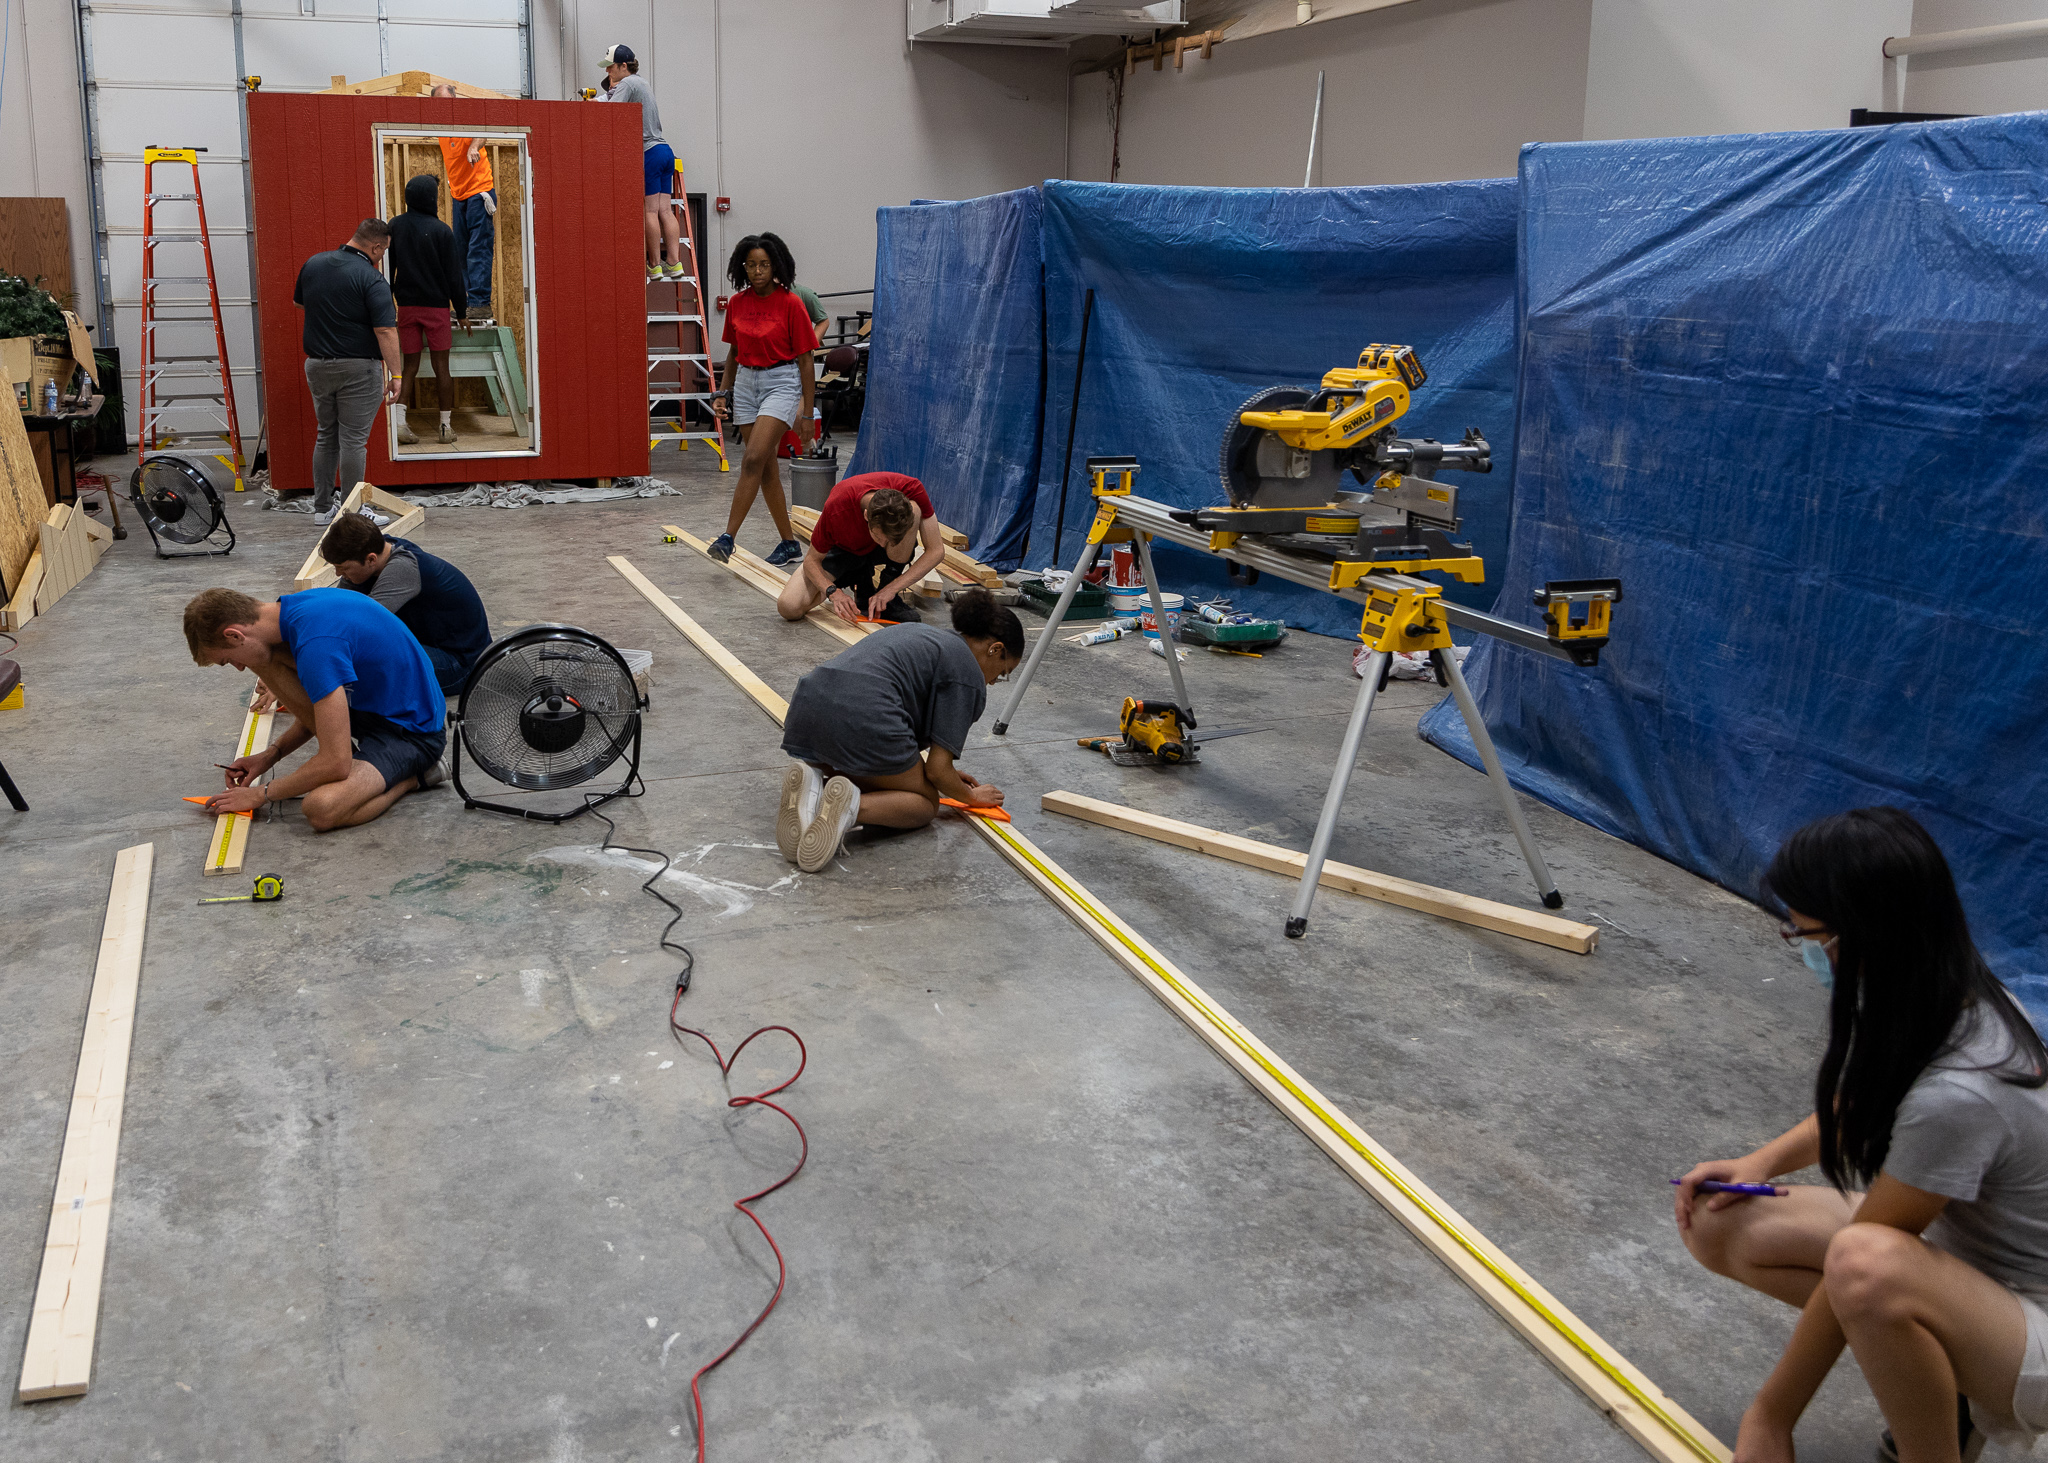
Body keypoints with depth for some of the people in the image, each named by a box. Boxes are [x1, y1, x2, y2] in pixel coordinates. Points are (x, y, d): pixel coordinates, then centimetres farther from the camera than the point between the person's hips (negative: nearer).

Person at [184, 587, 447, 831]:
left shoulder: (316, 643, -30)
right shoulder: (297, 605, 0)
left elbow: (336, 764, -28)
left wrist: (261, 794, -14)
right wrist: (271, 754, 9)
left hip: (414, 731, -9)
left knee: (322, 808, -32)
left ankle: (413, 775, -5)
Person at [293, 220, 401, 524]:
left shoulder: (313, 264, 5)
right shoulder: (370, 278, -15)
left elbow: (299, 302, 21)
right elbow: (386, 331, -20)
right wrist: (395, 375, -17)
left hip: (317, 364, 6)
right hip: (358, 368, -6)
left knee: (325, 436, 16)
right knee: (353, 440, -1)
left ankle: (322, 508, 19)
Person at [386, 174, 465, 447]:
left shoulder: (395, 226, 2)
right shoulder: (441, 230, -9)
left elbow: (387, 269, 7)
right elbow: (453, 275, -7)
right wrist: (462, 311, 2)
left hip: (406, 306, 3)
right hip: (436, 306, -3)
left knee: (410, 366, 6)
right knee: (442, 366, 3)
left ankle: (400, 422, -7)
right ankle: (447, 426, 6)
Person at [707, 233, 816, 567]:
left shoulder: (790, 304, -10)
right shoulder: (736, 303, 5)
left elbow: (805, 360, -7)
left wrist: (807, 413, -8)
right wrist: (724, 392, 10)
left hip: (781, 383, -6)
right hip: (746, 383, 6)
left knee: (753, 460, -19)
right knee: (766, 468, 8)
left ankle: (728, 537, -19)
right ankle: (790, 543, 16)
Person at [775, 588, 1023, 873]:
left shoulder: (922, 634, 31)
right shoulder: (968, 675, 7)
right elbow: (937, 770, 5)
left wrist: (947, 775, 45)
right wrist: (972, 796, 25)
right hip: (864, 718, -8)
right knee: (925, 803, 15)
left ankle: (812, 785, -1)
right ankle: (852, 806, -14)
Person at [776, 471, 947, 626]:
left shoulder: (912, 490, -34)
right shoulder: (836, 509, -36)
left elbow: (936, 550, -28)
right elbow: (812, 559, -20)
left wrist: (891, 589, -35)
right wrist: (833, 592, -39)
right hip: (844, 549, -1)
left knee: (914, 511, -35)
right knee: (789, 608, -22)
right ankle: (859, 581, 5)